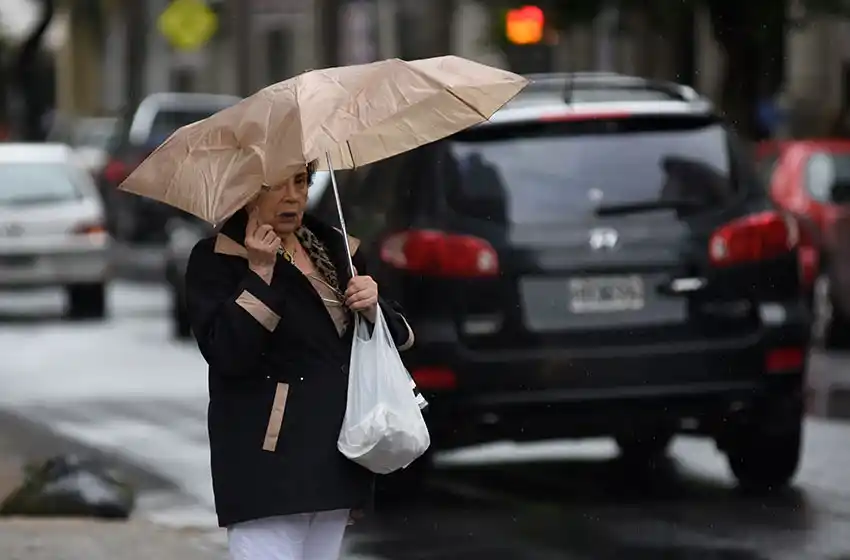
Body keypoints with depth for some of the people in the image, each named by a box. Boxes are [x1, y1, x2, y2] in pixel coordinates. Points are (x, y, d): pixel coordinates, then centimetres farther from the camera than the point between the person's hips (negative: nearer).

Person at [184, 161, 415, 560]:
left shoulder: (335, 249, 15)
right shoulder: (216, 259, -3)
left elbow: (399, 338, 19)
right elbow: (226, 354, -17)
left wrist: (373, 309, -3)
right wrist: (260, 273, -20)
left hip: (333, 460, 7)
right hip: (267, 463, -6)